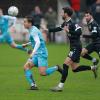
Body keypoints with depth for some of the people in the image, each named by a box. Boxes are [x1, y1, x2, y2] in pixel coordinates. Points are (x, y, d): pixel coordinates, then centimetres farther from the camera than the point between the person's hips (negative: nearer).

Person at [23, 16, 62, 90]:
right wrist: (27, 44, 33)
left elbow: (38, 42, -26)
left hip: (41, 54, -10)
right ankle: (33, 85, -8)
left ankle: (56, 68, 4)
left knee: (42, 73, -18)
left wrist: (33, 53, -34)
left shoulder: (33, 31, -13)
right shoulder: (33, 30, 16)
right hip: (37, 54, 10)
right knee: (26, 67, -4)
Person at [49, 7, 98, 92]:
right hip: (73, 47, 10)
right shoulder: (65, 23, 10)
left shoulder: (72, 23, -18)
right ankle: (92, 68, 24)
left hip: (76, 48, -10)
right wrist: (48, 30, 26)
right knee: (74, 69, 12)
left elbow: (79, 32, -29)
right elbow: (58, 28, 28)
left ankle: (61, 86, -13)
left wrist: (69, 31, -30)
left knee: (65, 65, -14)